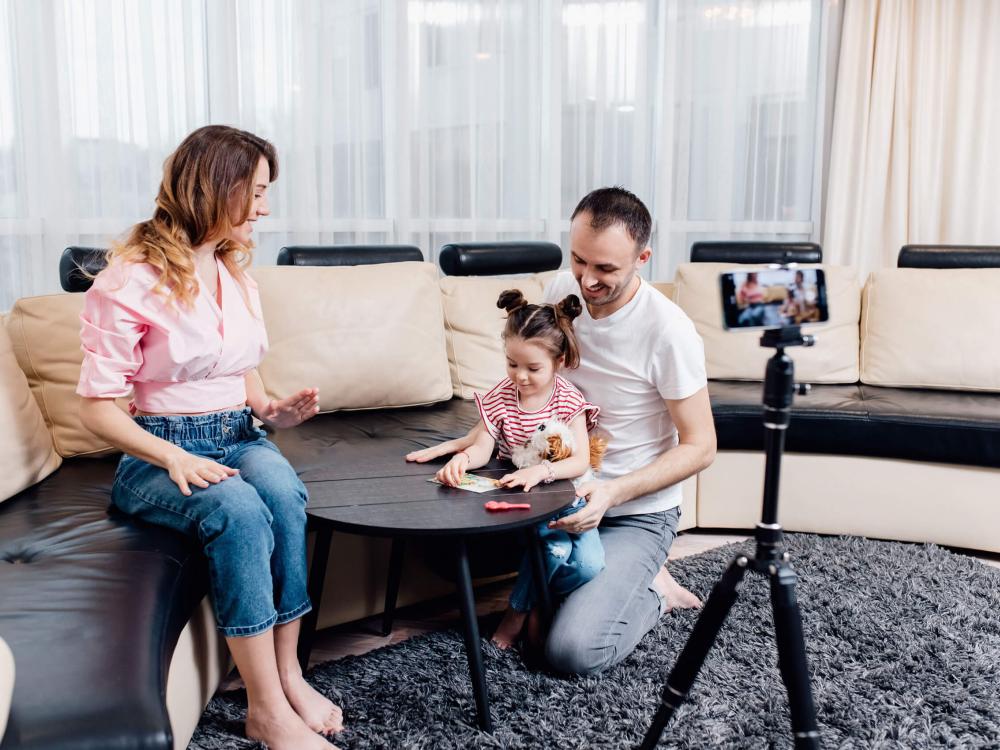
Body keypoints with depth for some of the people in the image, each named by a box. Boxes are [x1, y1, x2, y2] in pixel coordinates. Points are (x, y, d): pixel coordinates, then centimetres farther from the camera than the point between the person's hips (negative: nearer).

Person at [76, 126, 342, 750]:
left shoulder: (237, 272, 10)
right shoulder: (131, 281, -10)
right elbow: (97, 407, -10)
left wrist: (272, 409, 1)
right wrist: (174, 458, -26)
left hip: (238, 437, 5)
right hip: (159, 454, -5)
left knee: (285, 493, -30)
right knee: (239, 510, -36)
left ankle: (288, 675, -20)